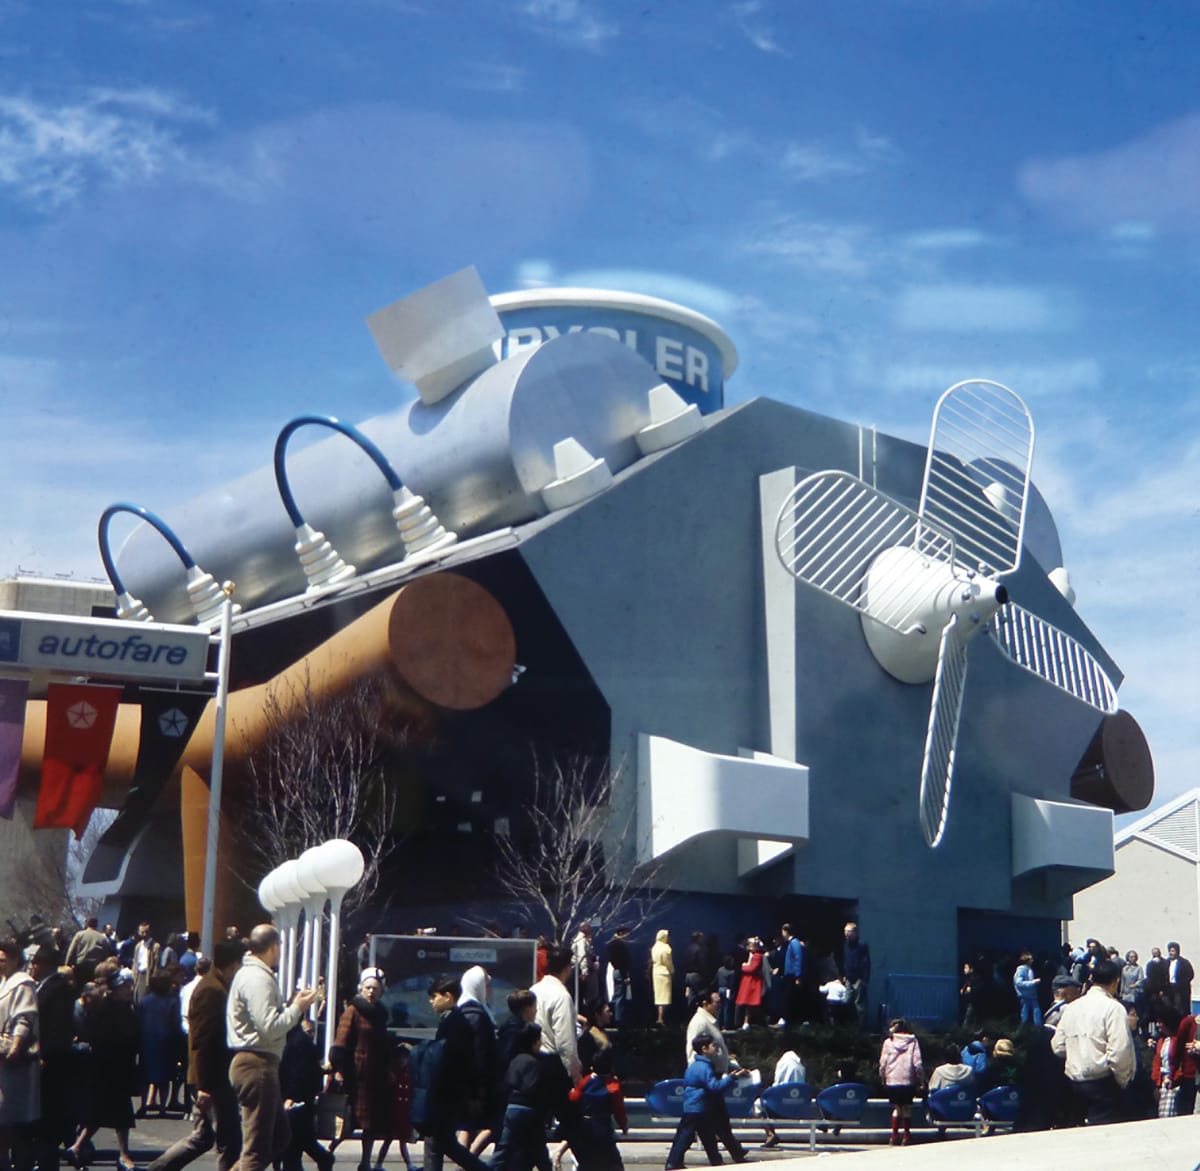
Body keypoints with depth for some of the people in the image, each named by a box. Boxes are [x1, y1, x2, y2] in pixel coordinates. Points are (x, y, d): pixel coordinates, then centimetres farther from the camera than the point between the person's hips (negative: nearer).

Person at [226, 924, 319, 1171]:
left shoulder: (249, 974, 18)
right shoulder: (258, 979, -15)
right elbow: (269, 1027, -21)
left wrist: (292, 1005, 9)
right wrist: (296, 1008, -9)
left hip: (254, 1064, 11)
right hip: (257, 1065, -11)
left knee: (279, 1136, 16)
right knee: (257, 1146, -4)